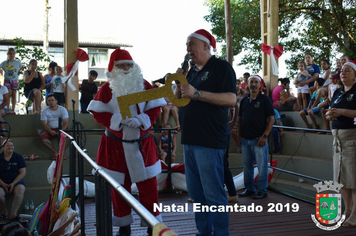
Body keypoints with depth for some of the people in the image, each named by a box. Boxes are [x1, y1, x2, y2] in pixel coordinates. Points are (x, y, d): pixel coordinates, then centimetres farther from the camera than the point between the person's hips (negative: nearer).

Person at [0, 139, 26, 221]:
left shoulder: (18, 157, 4)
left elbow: (23, 173, -1)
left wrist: (13, 183, -13)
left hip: (16, 181, 0)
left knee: (20, 189, -34)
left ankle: (13, 215, -34)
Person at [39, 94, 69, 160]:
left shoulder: (63, 109, 3)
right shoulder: (45, 111, 5)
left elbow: (65, 122, -4)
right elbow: (44, 124, -4)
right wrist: (50, 131, -24)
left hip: (61, 129, -1)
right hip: (50, 130, 1)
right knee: (42, 136, -31)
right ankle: (55, 152, -23)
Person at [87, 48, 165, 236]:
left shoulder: (144, 85, 1)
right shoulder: (107, 88, -3)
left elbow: (155, 108, -1)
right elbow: (98, 113, -7)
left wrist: (140, 120, -19)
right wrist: (119, 120, -20)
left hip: (142, 143, 1)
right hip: (116, 143, 0)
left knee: (148, 184, 2)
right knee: (119, 185, 9)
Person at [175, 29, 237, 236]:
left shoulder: (221, 67, -5)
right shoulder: (192, 71, 17)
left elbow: (231, 99, -18)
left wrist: (197, 94, -21)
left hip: (209, 142, -8)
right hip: (190, 141, 8)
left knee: (213, 193, -4)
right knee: (195, 192, 14)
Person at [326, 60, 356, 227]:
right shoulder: (338, 92, 17)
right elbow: (330, 113, 22)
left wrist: (341, 112, -20)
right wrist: (330, 114, 0)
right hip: (338, 137, 8)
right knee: (341, 176, 9)